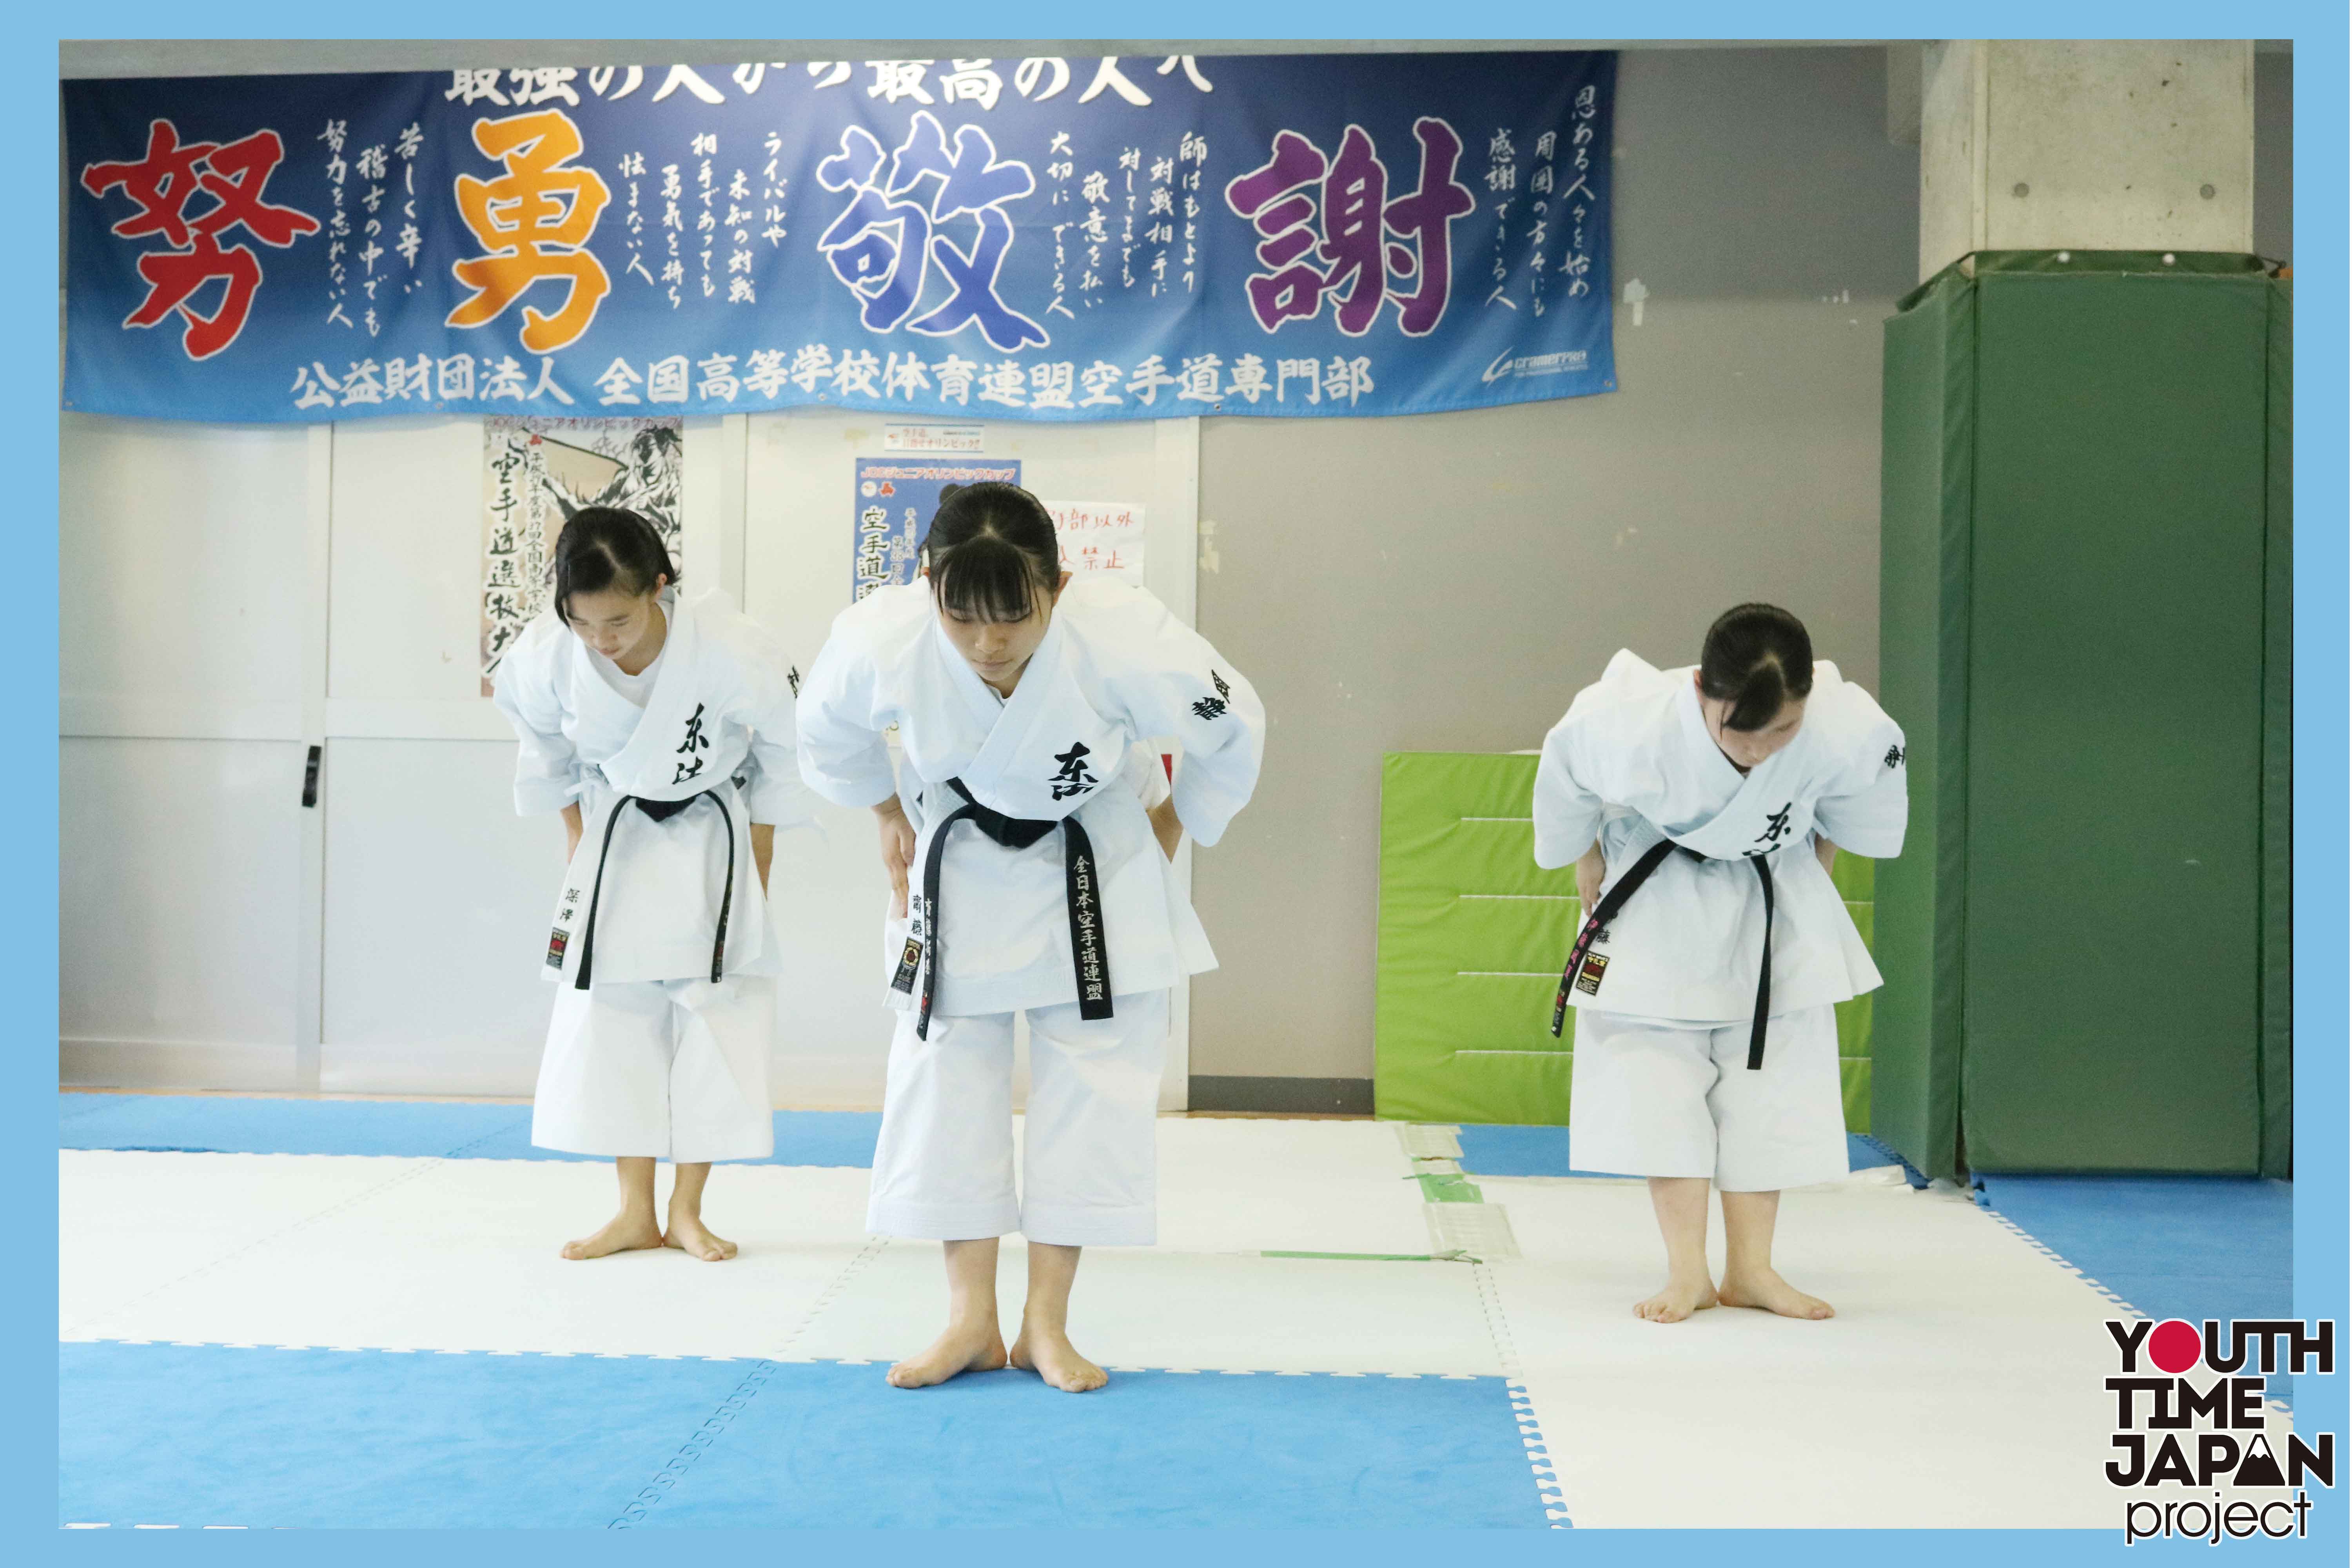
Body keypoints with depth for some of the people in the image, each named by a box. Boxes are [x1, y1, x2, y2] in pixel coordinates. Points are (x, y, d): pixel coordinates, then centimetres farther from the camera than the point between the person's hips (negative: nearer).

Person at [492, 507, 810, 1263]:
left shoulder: (732, 653, -33)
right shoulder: (544, 659, -25)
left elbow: (781, 754, -14)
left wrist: (757, 870, -8)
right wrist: (577, 842, 2)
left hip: (716, 832, -2)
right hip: (616, 830, 2)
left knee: (717, 1015, -1)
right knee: (610, 1012, 3)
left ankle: (687, 1212, 13)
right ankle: (636, 1211, 15)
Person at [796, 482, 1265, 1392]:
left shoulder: (1128, 644, -36)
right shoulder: (880, 642, -30)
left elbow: (1236, 729, -14)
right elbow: (828, 729, -3)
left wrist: (1171, 829, -4)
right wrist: (890, 819, 3)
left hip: (1097, 865, -1)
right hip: (960, 859, 2)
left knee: (1093, 1072, -2)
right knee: (944, 1064, 0)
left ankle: (1047, 1324, 10)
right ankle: (972, 1319, 12)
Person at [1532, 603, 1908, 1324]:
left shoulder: (1851, 732, -34)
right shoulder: (1628, 727, -38)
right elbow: (1565, 782, -13)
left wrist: (1818, 871, 6)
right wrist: (1589, 870, 1)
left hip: (1778, 902, 2)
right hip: (1660, 900, -1)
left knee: (1773, 1078, 4)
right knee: (1655, 1075, -4)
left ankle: (1750, 1269, 16)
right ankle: (1687, 1273, 6)